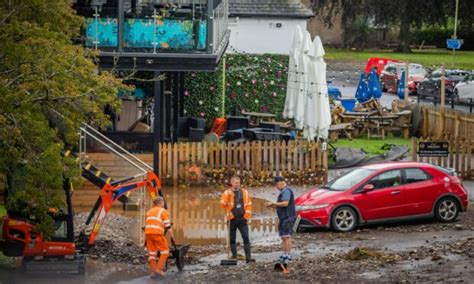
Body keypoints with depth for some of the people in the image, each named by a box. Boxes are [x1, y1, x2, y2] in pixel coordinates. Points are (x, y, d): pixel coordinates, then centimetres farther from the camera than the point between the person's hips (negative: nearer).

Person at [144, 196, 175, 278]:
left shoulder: (149, 212, 23)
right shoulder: (163, 211, 2)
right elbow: (168, 226, -5)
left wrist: (145, 238, 32)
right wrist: (172, 237, -1)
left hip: (148, 233, 6)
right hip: (157, 234, -6)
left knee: (152, 253, 10)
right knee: (165, 251, 4)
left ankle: (152, 271, 8)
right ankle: (159, 268, -5)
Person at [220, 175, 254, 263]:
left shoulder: (245, 192, 10)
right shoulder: (227, 193, 4)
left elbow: (249, 205, 11)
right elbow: (222, 204, -7)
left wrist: (247, 216, 2)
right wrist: (226, 200, -27)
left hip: (242, 219, 1)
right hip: (232, 219, -1)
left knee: (246, 238, -9)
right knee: (232, 239, 4)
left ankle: (248, 257, -10)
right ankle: (234, 257, 12)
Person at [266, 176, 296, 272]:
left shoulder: (286, 191, -12)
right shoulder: (283, 192, 20)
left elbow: (285, 203, -23)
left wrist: (273, 203, -18)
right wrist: (272, 205, 9)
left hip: (287, 217, -11)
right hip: (283, 218, 11)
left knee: (286, 236, -13)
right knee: (283, 237, 12)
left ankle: (288, 256, -14)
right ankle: (284, 255, 16)